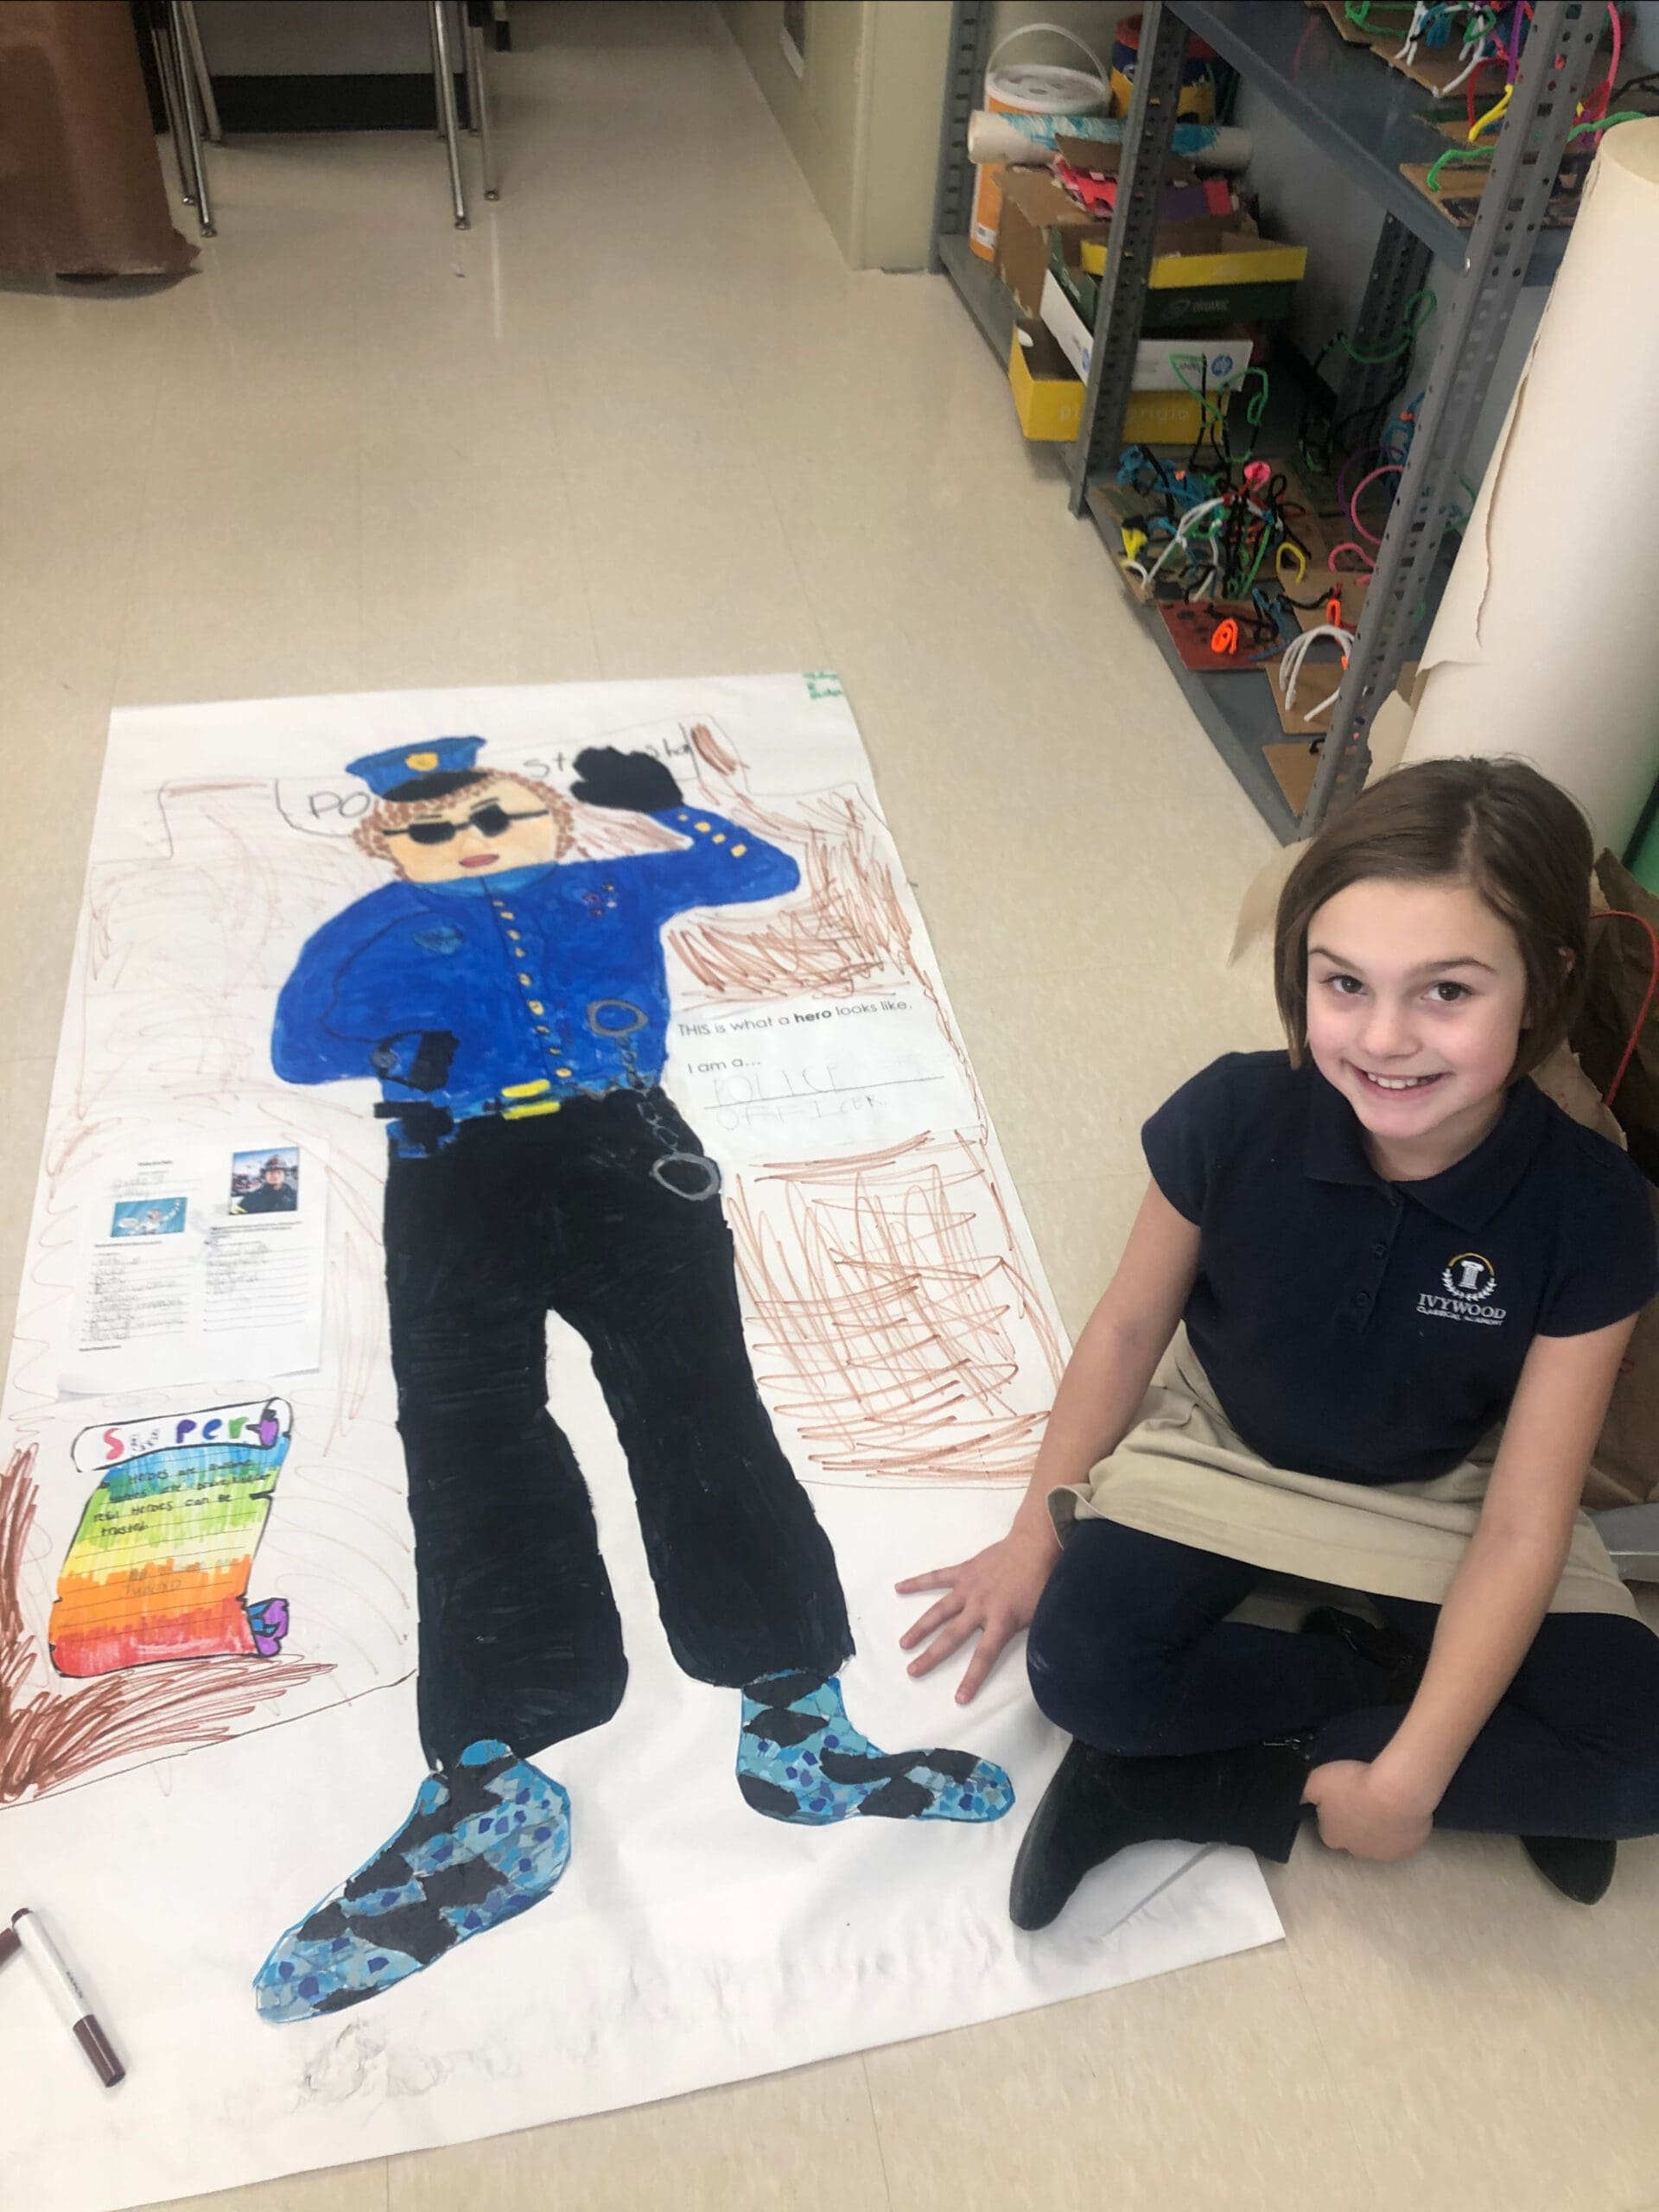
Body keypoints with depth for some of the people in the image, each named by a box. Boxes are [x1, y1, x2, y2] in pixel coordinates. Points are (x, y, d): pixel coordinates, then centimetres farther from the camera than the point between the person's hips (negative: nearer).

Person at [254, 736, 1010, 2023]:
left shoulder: (613, 890, 23)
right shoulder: (376, 935, 20)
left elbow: (768, 870, 30)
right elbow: (296, 1054, 13)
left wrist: (663, 802, 20)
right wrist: (386, 1049, -4)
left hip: (627, 1160, 1)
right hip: (458, 1189, 0)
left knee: (700, 1411, -10)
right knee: (472, 1446, -15)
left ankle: (795, 1726, -11)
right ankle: (490, 1791, -19)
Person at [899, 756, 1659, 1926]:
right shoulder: (1235, 1116, -25)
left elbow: (1521, 1524, -20)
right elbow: (1130, 1325, -8)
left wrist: (1409, 1777, -22)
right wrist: (1039, 1532, -2)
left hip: (1440, 1498, 1)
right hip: (1220, 1445, 0)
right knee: (1084, 1668, -24)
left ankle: (1168, 1787, -13)